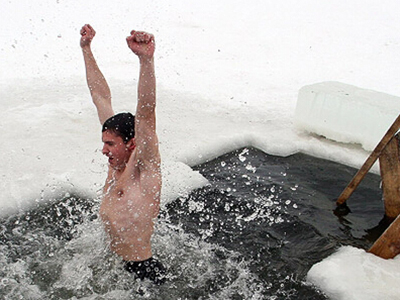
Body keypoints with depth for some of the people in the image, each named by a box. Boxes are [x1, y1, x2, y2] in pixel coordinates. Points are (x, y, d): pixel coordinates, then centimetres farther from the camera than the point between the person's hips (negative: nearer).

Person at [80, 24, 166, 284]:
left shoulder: (145, 170, -18)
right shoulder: (116, 165, 1)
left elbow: (146, 114, -34)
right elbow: (101, 97, 4)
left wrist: (146, 59, -46)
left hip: (143, 272, -8)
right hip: (114, 266, 8)